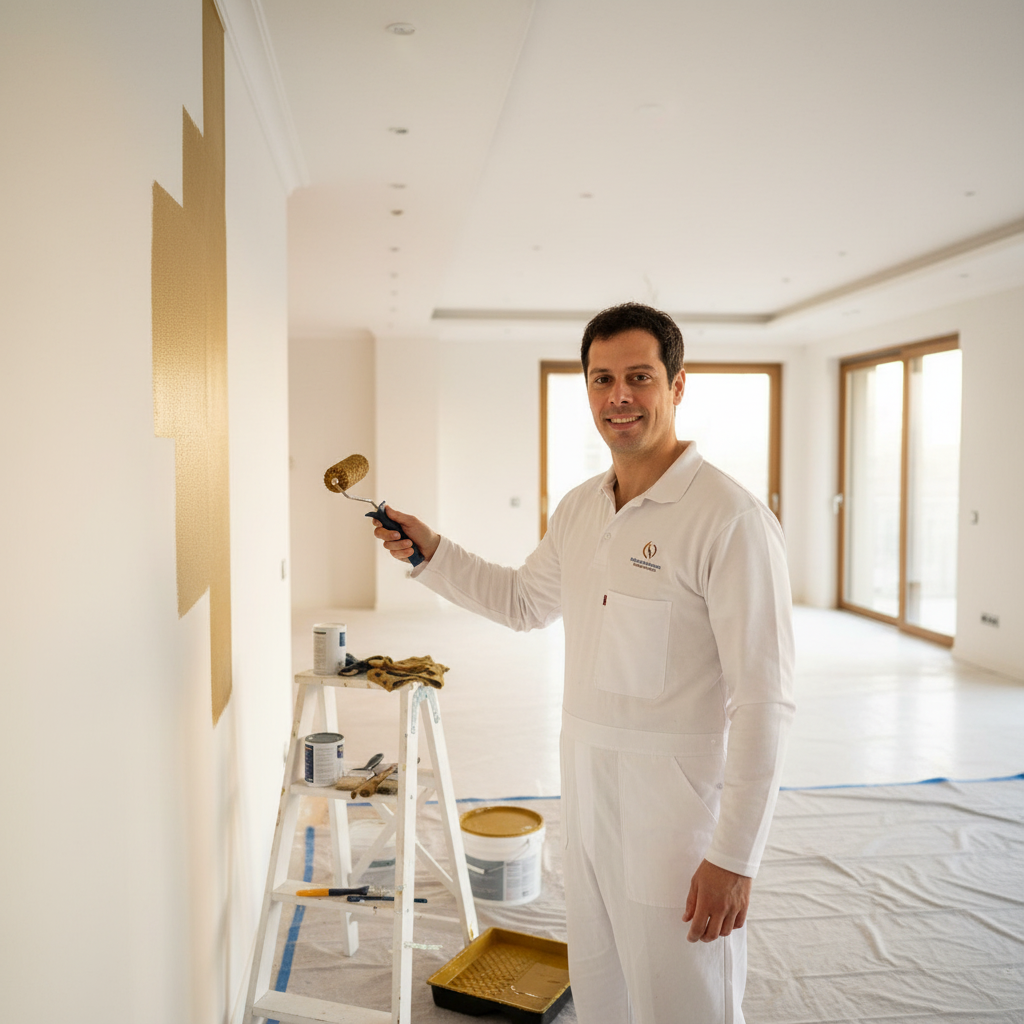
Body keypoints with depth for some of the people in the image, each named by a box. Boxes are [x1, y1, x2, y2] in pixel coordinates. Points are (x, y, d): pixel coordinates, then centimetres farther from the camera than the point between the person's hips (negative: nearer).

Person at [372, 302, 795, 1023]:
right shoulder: (579, 509, 6)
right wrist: (432, 552, 11)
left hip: (678, 802, -7)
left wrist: (736, 857, -19)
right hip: (588, 787, 7)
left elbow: (764, 700, -20)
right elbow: (525, 602, 23)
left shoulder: (730, 518, -19)